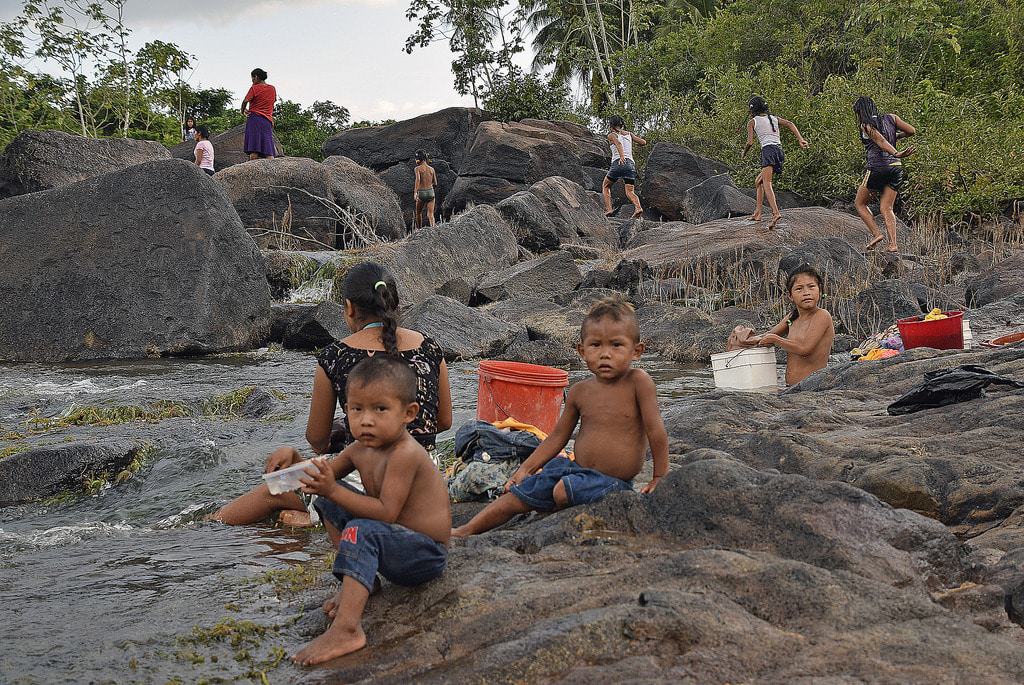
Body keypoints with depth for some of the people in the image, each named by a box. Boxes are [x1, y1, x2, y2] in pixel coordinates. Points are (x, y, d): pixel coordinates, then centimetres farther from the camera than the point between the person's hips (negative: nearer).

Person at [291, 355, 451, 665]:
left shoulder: (404, 454, -26)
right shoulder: (361, 448, 1)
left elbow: (387, 513, -31)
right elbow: (328, 470, 14)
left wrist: (333, 490, -34)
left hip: (427, 555, -10)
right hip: (400, 540, 10)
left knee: (362, 532, -35)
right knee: (329, 499, 9)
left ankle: (346, 629, -41)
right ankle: (356, 583, 7)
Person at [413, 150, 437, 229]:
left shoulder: (418, 168, -5)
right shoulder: (432, 169, 7)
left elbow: (418, 179, -23)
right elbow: (435, 183, 13)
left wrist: (415, 192, -29)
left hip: (421, 193, -3)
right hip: (431, 192, 3)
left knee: (419, 212, 20)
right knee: (430, 214, -2)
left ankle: (419, 229, 33)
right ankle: (432, 228, -25)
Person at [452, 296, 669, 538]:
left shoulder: (638, 382, -15)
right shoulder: (579, 392, 1)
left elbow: (656, 431, -12)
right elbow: (558, 436, 11)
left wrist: (660, 478, -10)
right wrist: (526, 468, 8)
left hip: (614, 482, -5)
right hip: (577, 469, 6)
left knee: (564, 491, -30)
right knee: (517, 495, 1)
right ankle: (465, 531, 10)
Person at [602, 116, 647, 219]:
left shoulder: (611, 135, 9)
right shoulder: (628, 134, 22)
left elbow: (618, 143, -12)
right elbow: (643, 142, 17)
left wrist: (622, 156, -28)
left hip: (618, 163, -3)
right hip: (631, 164, 3)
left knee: (605, 186, 18)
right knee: (630, 192, -5)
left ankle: (608, 209, 1)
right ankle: (638, 207, -34)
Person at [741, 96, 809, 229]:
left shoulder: (752, 122, 10)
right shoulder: (774, 118, 24)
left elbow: (750, 143, 1)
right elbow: (790, 124, 9)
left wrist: (743, 153, 21)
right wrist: (800, 139, 0)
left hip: (768, 150, -7)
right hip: (779, 151, 7)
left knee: (767, 183, -20)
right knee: (759, 182, 20)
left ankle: (776, 213, -41)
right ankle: (757, 213, 14)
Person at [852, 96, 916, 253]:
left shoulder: (866, 125, -3)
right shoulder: (890, 118, 12)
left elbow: (880, 141, -18)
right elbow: (911, 131, 10)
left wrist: (897, 154, -31)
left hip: (877, 167, -5)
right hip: (896, 167, 5)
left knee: (860, 203, 13)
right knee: (886, 208, 8)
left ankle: (876, 234, -1)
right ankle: (893, 243, -7)